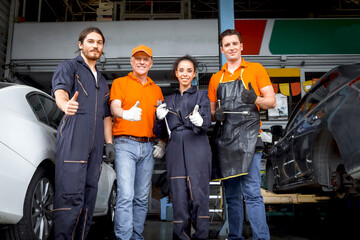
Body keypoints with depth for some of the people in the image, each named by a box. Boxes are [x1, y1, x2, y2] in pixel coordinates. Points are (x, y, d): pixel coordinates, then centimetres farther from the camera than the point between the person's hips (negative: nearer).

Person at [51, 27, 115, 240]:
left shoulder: (102, 81, 28)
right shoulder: (69, 67, 7)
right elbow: (60, 90, -14)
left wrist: (109, 142, 13)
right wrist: (66, 104, -39)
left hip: (95, 145, 6)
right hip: (73, 141, -6)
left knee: (89, 197, 4)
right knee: (71, 196, -15)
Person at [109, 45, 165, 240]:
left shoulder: (156, 89, 19)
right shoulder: (120, 83, 7)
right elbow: (114, 107, -11)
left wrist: (162, 142, 7)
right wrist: (126, 113, -33)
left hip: (149, 146, 4)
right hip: (125, 144, -4)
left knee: (142, 198, 7)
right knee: (126, 195, -13)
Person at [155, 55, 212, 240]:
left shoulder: (201, 96, 12)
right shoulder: (169, 100, 21)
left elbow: (207, 123, -2)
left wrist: (200, 122, -24)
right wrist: (160, 117, -1)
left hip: (197, 149, -3)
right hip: (175, 150, 3)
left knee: (198, 194, -8)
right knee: (179, 197, 0)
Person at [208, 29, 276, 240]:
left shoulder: (256, 69, 7)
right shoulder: (216, 78, 18)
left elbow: (272, 101, 2)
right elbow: (211, 111, 21)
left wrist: (255, 99, -18)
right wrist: (215, 114, -2)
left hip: (247, 137, -4)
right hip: (223, 139, 5)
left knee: (252, 192, -10)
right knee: (231, 195, 10)